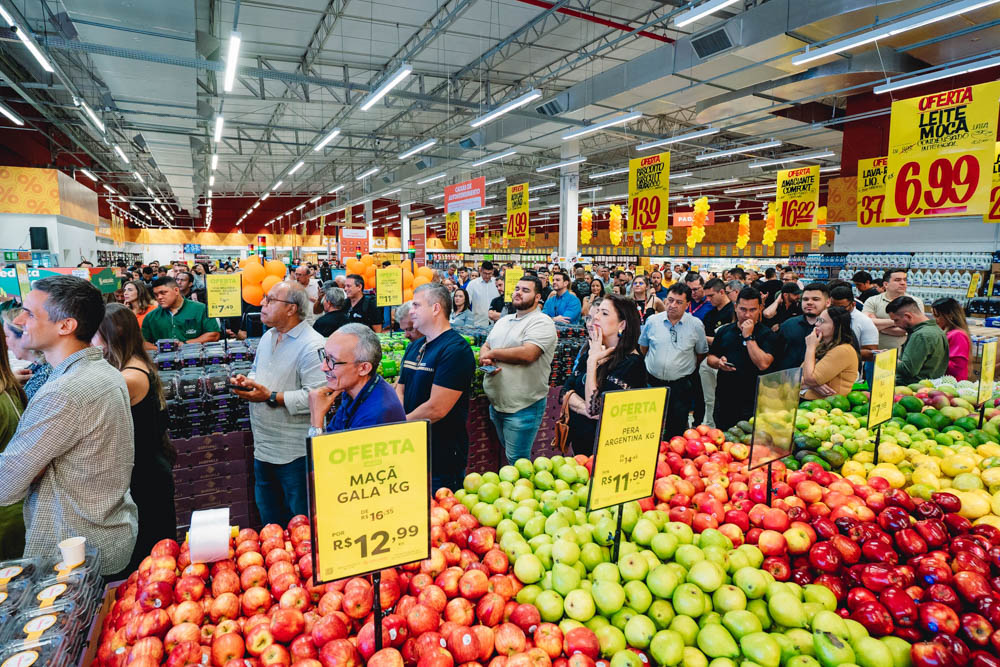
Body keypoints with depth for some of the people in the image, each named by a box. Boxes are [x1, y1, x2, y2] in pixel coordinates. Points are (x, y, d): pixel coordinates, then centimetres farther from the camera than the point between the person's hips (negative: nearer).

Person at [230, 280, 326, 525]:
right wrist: (247, 381, 4)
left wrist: (272, 397, -23)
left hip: (295, 453, -8)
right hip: (263, 448, 9)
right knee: (268, 521, 23)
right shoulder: (268, 337, 11)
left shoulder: (312, 346, -19)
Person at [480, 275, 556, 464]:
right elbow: (485, 346, 17)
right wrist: (485, 358, -9)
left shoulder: (542, 322, -12)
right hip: (496, 404, 8)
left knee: (516, 461, 0)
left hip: (523, 407, -8)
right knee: (507, 454, 22)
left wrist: (493, 353, -13)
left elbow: (528, 354, -25)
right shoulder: (503, 321, 15)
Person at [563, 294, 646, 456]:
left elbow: (595, 409, -25)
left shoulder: (631, 362, -20)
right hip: (578, 437, 6)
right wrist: (585, 407, -20)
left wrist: (592, 360, -23)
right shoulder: (591, 348, 2)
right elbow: (567, 391, 0)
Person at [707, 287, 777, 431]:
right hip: (724, 400, 5)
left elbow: (763, 364, -20)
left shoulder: (767, 334, -6)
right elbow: (710, 357, 14)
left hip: (751, 404, -4)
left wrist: (748, 336, -17)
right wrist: (718, 362, -9)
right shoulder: (724, 331, 9)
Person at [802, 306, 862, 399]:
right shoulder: (821, 347, 15)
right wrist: (813, 385, -11)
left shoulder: (843, 350, -10)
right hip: (806, 400, 7)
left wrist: (810, 347, -6)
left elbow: (809, 379, -15)